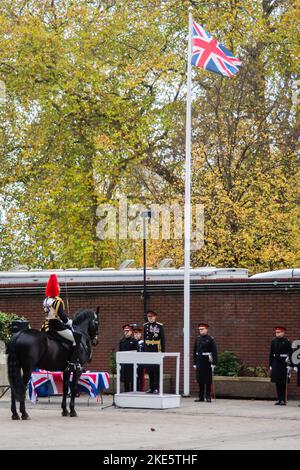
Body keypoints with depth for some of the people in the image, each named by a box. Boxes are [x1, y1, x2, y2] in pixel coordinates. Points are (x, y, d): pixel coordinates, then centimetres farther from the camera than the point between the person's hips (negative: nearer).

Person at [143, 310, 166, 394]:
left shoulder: (160, 326, -2)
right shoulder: (145, 326, 9)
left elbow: (163, 339, -2)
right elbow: (144, 339, 13)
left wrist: (163, 351, -6)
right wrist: (144, 350, 9)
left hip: (157, 350, -4)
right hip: (148, 351, 4)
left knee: (156, 370, -5)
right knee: (149, 370, 5)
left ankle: (156, 388, -2)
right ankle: (151, 388, 11)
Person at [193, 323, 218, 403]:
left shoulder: (210, 339, -4)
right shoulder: (198, 339, 11)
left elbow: (214, 352, -8)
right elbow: (195, 351, 14)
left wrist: (213, 363, -13)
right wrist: (195, 363, 11)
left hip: (207, 362, -5)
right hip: (199, 362, 5)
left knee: (208, 380, -1)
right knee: (200, 380, 5)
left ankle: (208, 397, 2)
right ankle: (201, 397, 11)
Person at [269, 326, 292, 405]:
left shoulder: (287, 341, -6)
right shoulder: (274, 341, 9)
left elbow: (290, 354, -7)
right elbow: (271, 353, 13)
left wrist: (289, 365, -13)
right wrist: (270, 365, 11)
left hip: (284, 363, -5)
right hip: (276, 363, 5)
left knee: (283, 383, -2)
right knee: (277, 382, 8)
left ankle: (283, 400, 1)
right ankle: (279, 399, 15)